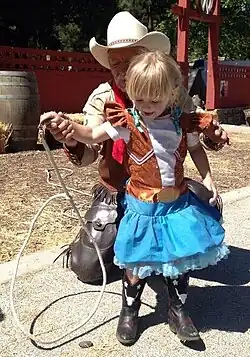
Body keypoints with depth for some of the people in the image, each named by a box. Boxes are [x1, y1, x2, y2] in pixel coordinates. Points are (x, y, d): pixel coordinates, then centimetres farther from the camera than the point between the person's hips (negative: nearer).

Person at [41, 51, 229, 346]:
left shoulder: (184, 122, -4)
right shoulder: (127, 121, -10)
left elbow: (195, 149, 13)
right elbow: (92, 135, -11)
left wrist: (207, 178, 4)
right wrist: (69, 126, -29)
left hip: (179, 204, 3)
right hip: (142, 207, -2)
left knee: (181, 259, 10)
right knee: (136, 262, 6)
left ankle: (178, 312, 31)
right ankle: (129, 312, 29)